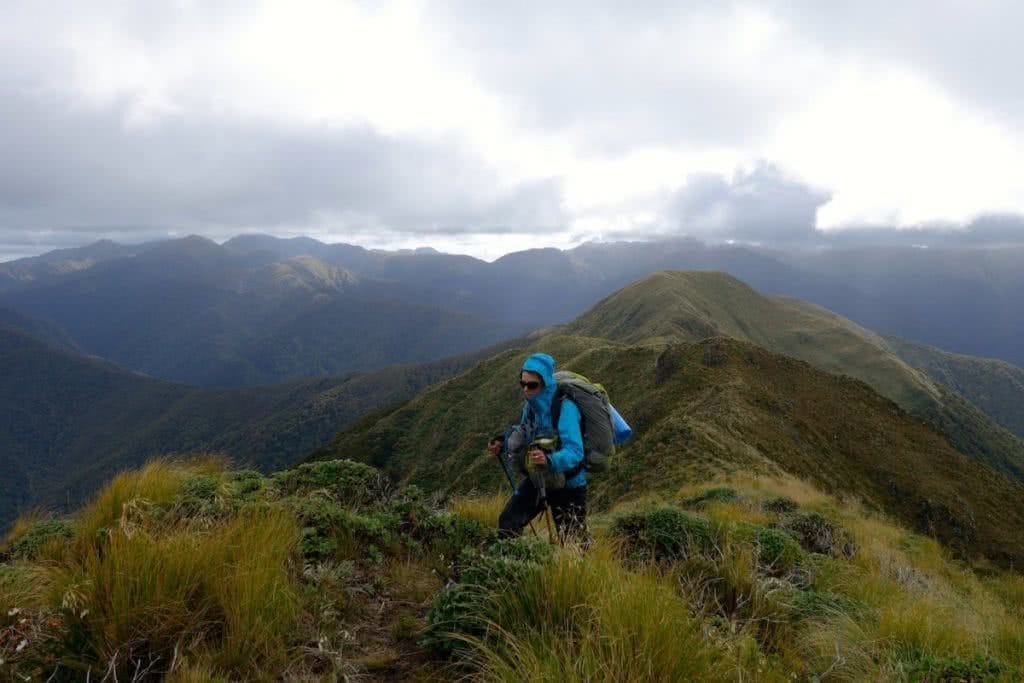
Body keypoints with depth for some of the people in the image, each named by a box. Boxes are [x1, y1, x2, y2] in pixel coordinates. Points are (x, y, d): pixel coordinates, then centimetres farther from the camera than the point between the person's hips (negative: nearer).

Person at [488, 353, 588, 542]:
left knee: (572, 543, 5)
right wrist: (503, 444, -8)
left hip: (567, 484, -5)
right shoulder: (530, 405, -6)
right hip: (536, 479, 6)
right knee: (507, 525, -5)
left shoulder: (565, 408, -27)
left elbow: (575, 452, -34)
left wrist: (549, 460, -52)